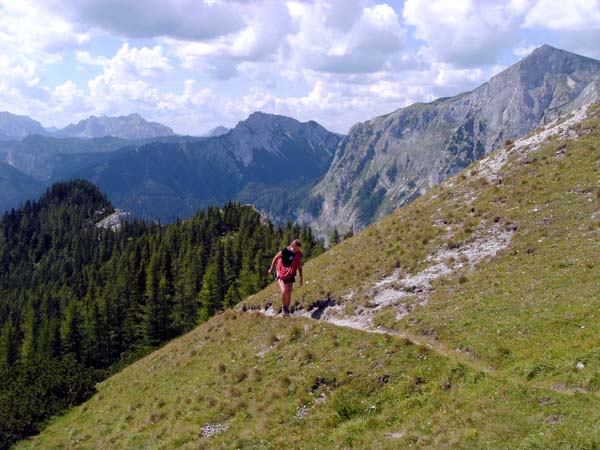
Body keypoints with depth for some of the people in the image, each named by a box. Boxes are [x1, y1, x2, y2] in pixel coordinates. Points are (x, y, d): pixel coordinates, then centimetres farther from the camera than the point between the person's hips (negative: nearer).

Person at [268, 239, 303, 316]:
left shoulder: (299, 254, -8)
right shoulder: (284, 251, -20)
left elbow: (299, 265, 7)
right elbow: (275, 258, -5)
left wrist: (301, 277, 8)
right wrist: (271, 269, 6)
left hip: (290, 276, 4)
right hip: (281, 274, -4)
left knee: (289, 293, 9)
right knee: (284, 291, -20)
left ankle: (287, 309, 25)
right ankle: (284, 307, 3)